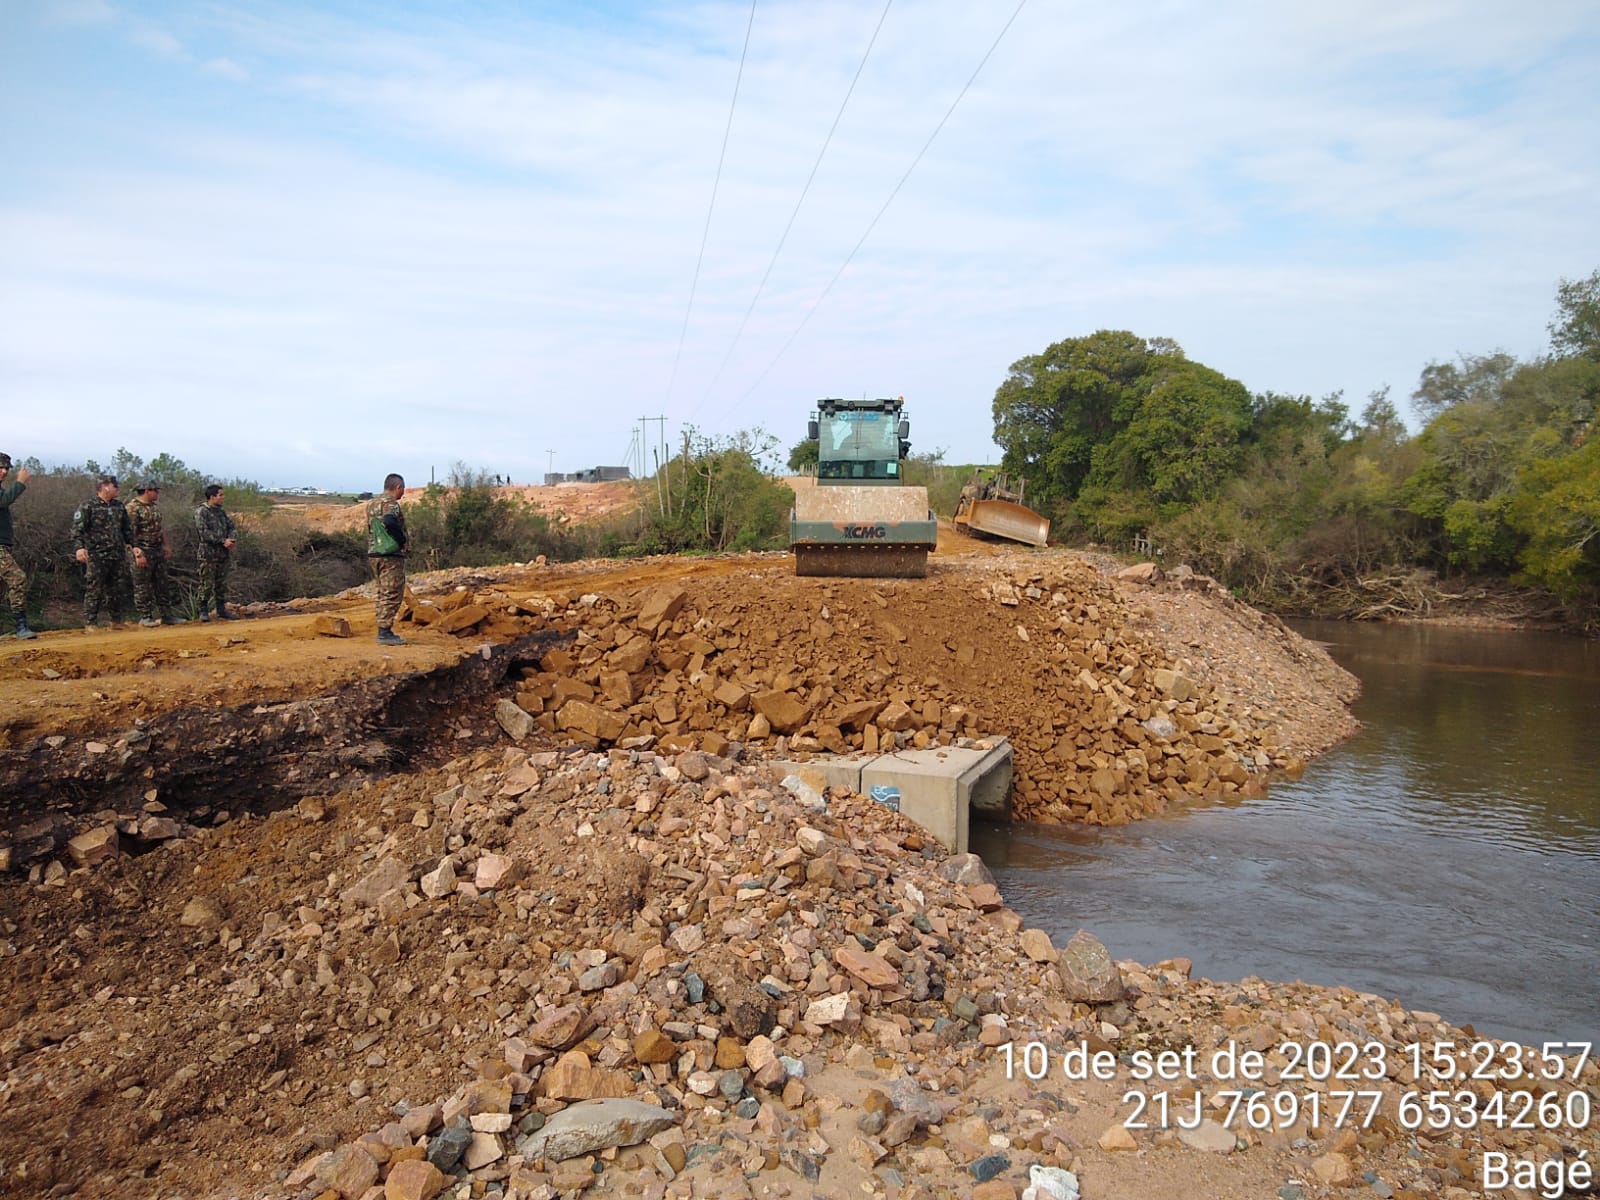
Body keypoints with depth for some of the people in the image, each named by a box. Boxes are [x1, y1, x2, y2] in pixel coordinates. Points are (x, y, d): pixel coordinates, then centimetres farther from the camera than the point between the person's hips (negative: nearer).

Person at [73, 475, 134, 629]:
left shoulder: (119, 506, 15)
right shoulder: (88, 507, -5)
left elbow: (127, 529, 22)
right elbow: (77, 529, -12)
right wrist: (79, 547, -25)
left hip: (118, 557, 6)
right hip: (97, 557, -6)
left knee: (117, 590, 10)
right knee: (94, 590, -5)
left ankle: (116, 620, 20)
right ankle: (89, 623, -1)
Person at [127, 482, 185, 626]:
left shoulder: (154, 507, 14)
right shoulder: (133, 508, -14)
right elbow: (131, 533, -18)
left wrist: (166, 545, 16)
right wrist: (138, 554, -23)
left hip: (158, 551, 9)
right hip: (143, 552, -9)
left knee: (163, 584, 10)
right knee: (143, 587, 0)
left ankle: (167, 614, 15)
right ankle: (145, 617, 5)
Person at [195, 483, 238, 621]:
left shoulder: (222, 511, 13)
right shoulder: (201, 512, -8)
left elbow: (231, 527, 10)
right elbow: (205, 533, -17)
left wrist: (232, 539, -11)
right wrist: (223, 541, -20)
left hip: (224, 553, 6)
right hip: (208, 554, -6)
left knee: (222, 584, 11)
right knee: (207, 584, -2)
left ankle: (221, 610, 18)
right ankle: (204, 611, 5)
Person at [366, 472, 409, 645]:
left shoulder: (371, 503, 15)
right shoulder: (390, 503, -13)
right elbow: (390, 521, -32)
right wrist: (402, 539, -18)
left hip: (373, 554, 9)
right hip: (391, 555, -9)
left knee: (381, 593, 14)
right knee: (392, 594, -6)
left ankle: (383, 629, 18)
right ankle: (384, 631, -8)